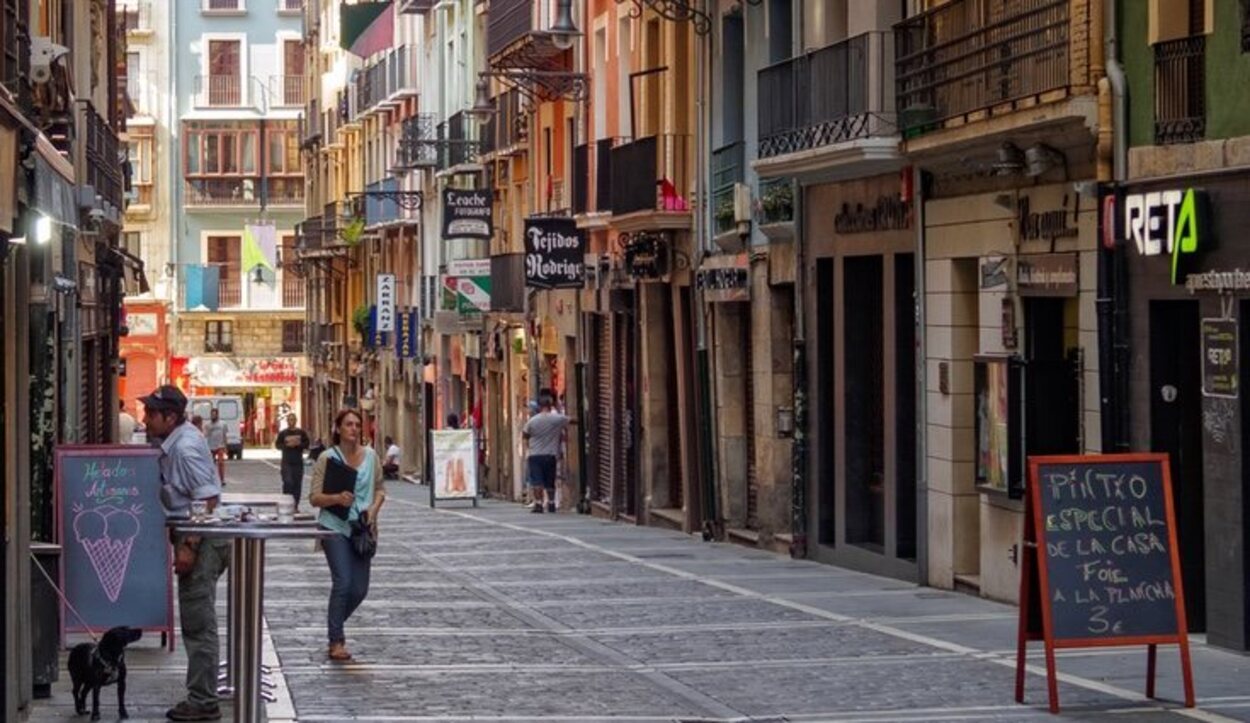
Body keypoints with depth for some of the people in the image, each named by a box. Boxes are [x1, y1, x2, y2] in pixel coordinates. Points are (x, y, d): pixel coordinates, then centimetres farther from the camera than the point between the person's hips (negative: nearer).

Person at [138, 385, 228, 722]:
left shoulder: (185, 448, -19)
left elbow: (208, 500, -23)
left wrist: (190, 546, -23)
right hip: (195, 539, 10)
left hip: (201, 541, -10)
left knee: (198, 624, -5)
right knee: (197, 623, 14)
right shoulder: (173, 442, 11)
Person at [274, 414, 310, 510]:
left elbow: (307, 444, 5)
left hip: (298, 462, 2)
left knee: (297, 484, 2)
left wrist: (299, 444, -13)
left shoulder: (301, 433, 7)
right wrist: (287, 445, -14)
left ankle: (295, 506, 9)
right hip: (287, 462, -2)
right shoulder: (282, 433, 4)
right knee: (288, 482, -15)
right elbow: (277, 444, 2)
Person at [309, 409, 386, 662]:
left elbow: (380, 488, 15)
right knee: (342, 582, -14)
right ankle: (336, 641, -2)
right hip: (335, 527, -4)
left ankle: (334, 627, 30)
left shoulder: (370, 456, 6)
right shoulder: (327, 458, -4)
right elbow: (314, 498, -5)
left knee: (360, 589, 4)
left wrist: (374, 508, -5)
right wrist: (337, 498, -23)